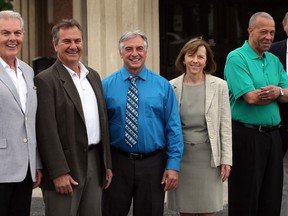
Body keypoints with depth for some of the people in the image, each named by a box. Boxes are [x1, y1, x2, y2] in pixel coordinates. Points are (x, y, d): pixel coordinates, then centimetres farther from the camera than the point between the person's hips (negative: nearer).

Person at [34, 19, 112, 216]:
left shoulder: (93, 76, 14)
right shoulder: (46, 80, -8)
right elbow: (47, 131, -13)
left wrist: (107, 164, 13)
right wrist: (59, 173, -17)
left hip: (95, 162, 7)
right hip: (65, 166, -6)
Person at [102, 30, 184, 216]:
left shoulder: (163, 86, 0)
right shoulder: (106, 85, 0)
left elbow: (174, 128, -2)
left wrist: (173, 165, -8)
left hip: (153, 164, 0)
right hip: (117, 162, 0)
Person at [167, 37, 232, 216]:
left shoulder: (219, 86, -2)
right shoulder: (171, 87, 0)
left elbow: (226, 126, 0)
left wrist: (226, 159, -3)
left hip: (207, 155, -1)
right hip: (181, 155, 1)